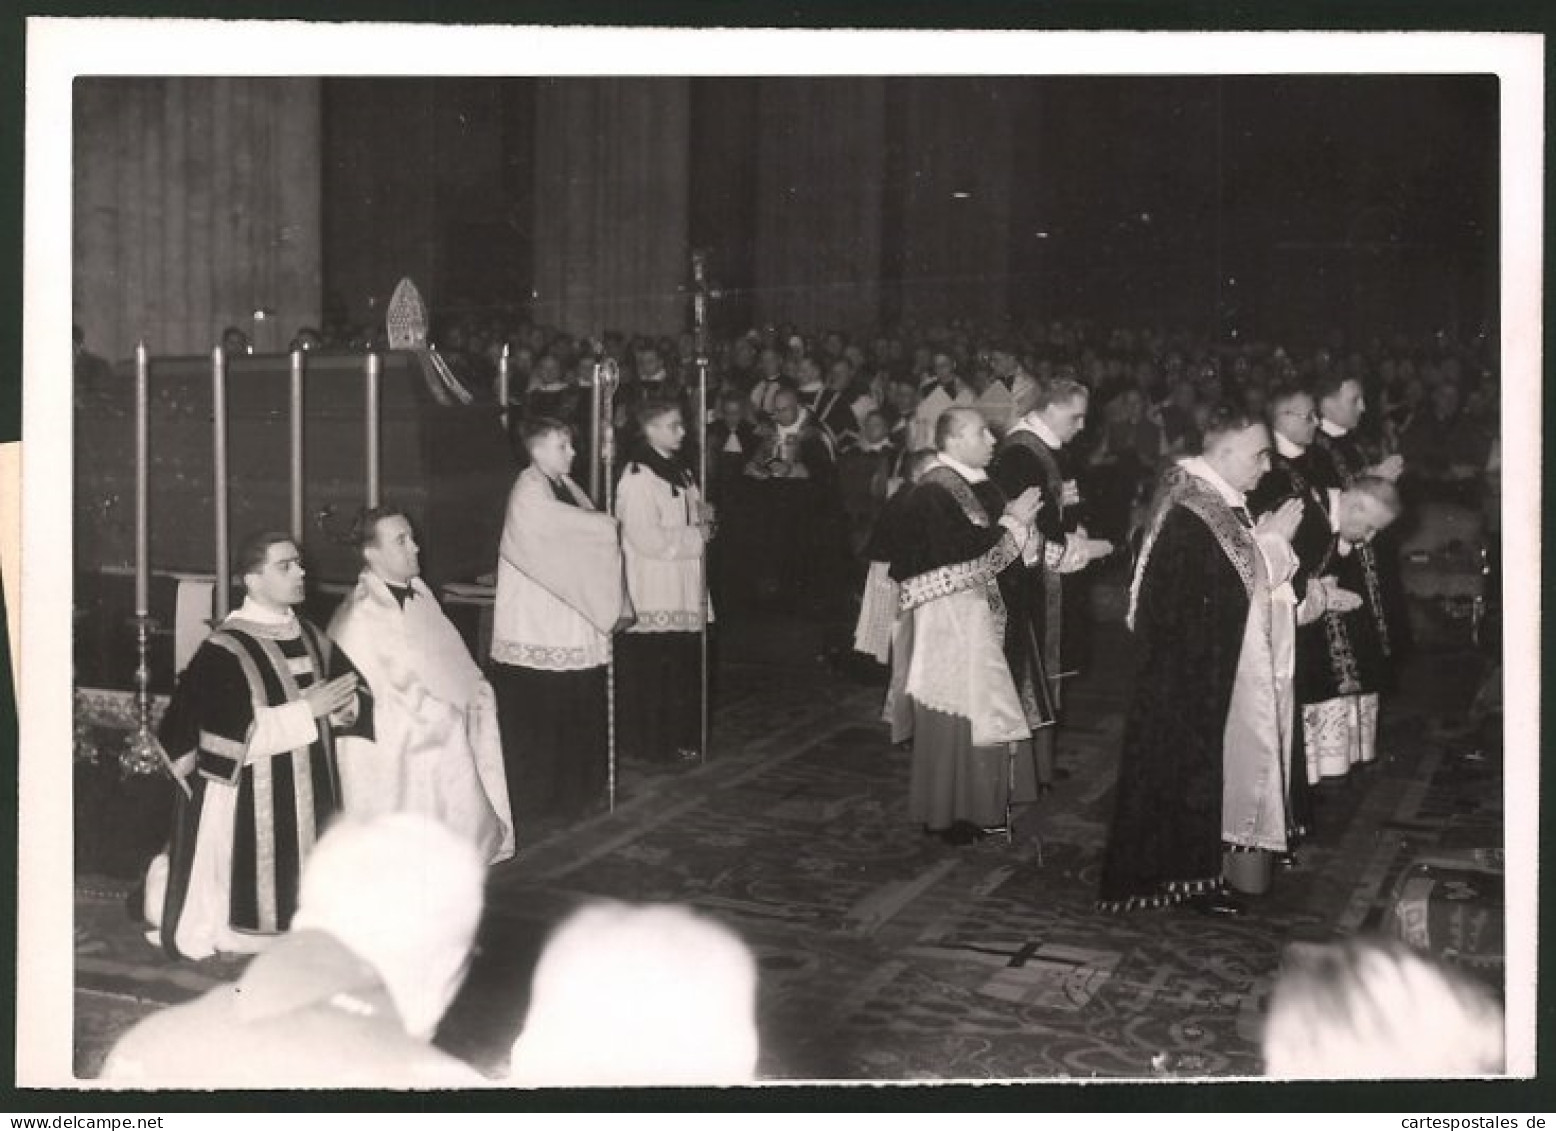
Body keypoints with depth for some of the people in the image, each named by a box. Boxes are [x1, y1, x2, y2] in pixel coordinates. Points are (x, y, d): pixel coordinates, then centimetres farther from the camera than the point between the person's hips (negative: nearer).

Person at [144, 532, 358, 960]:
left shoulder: (311, 639, 5)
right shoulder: (226, 651, -17)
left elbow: (336, 691, 18)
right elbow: (236, 735, -22)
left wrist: (341, 709, -6)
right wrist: (307, 709, -23)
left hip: (306, 802, 7)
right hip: (249, 807, -7)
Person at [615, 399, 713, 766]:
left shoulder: (679, 470, 13)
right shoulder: (638, 477, -16)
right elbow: (648, 538, -21)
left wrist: (701, 510, 2)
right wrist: (697, 535, -12)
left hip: (683, 590, 9)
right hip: (653, 593, -9)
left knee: (683, 664, 12)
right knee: (653, 671, -3)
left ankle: (679, 740, 21)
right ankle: (652, 745, 7)